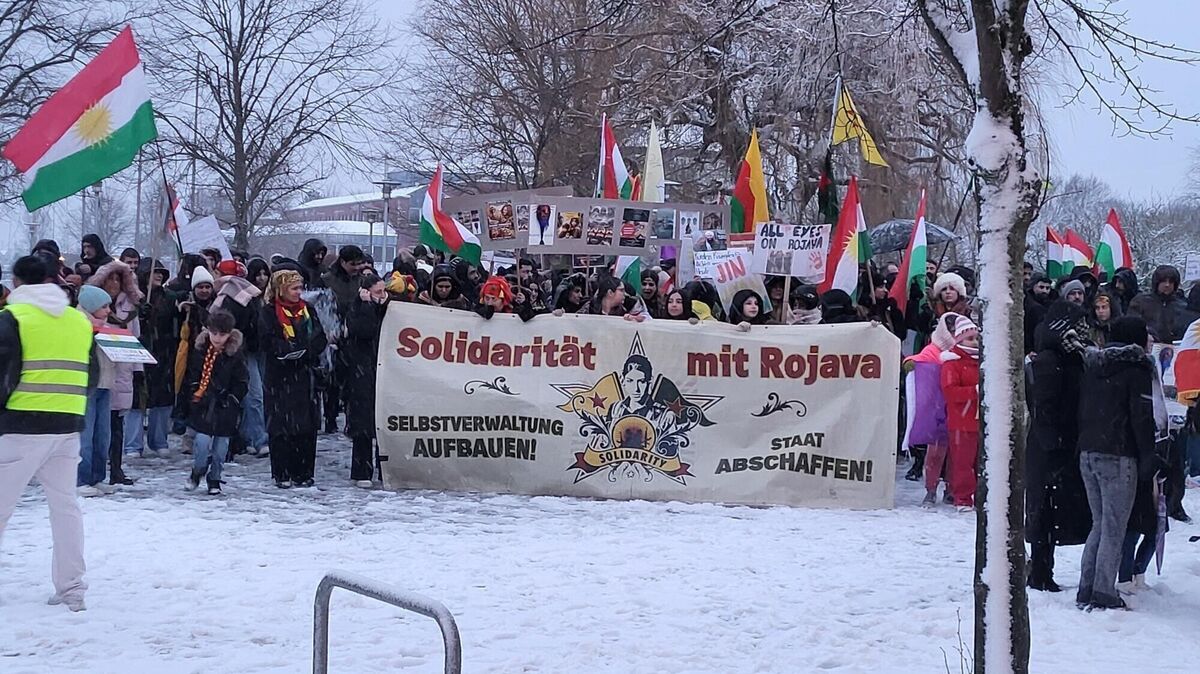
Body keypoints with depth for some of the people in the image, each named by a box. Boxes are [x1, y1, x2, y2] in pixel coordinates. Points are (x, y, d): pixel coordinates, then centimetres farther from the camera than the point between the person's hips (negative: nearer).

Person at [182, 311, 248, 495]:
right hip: (203, 405, 0)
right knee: (202, 441, -10)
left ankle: (214, 480, 21)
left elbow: (243, 382, 1)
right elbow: (191, 376, 9)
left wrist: (231, 399, -7)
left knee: (221, 445, 4)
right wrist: (193, 394, -1)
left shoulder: (235, 354, -4)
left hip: (225, 409, 0)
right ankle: (197, 471, 16)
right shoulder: (200, 349, 0)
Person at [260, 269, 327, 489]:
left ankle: (303, 473, 10)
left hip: (305, 375, 4)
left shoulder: (307, 310, 13)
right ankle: (282, 474, 4)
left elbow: (320, 339, 8)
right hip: (279, 377, -4)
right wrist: (291, 350, -18)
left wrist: (305, 351, -9)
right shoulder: (269, 313, -2)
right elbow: (268, 342, -13)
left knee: (307, 425, 3)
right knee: (281, 425, -3)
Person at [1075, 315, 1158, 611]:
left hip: (1087, 453, 7)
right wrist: (1149, 459, -6)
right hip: (1118, 456, -7)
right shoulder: (1136, 368, -7)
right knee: (1114, 528, -2)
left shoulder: (1092, 367, 13)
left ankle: (1086, 590, 13)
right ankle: (1104, 594, -3)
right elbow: (1142, 417, -11)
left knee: (1100, 523, 15)